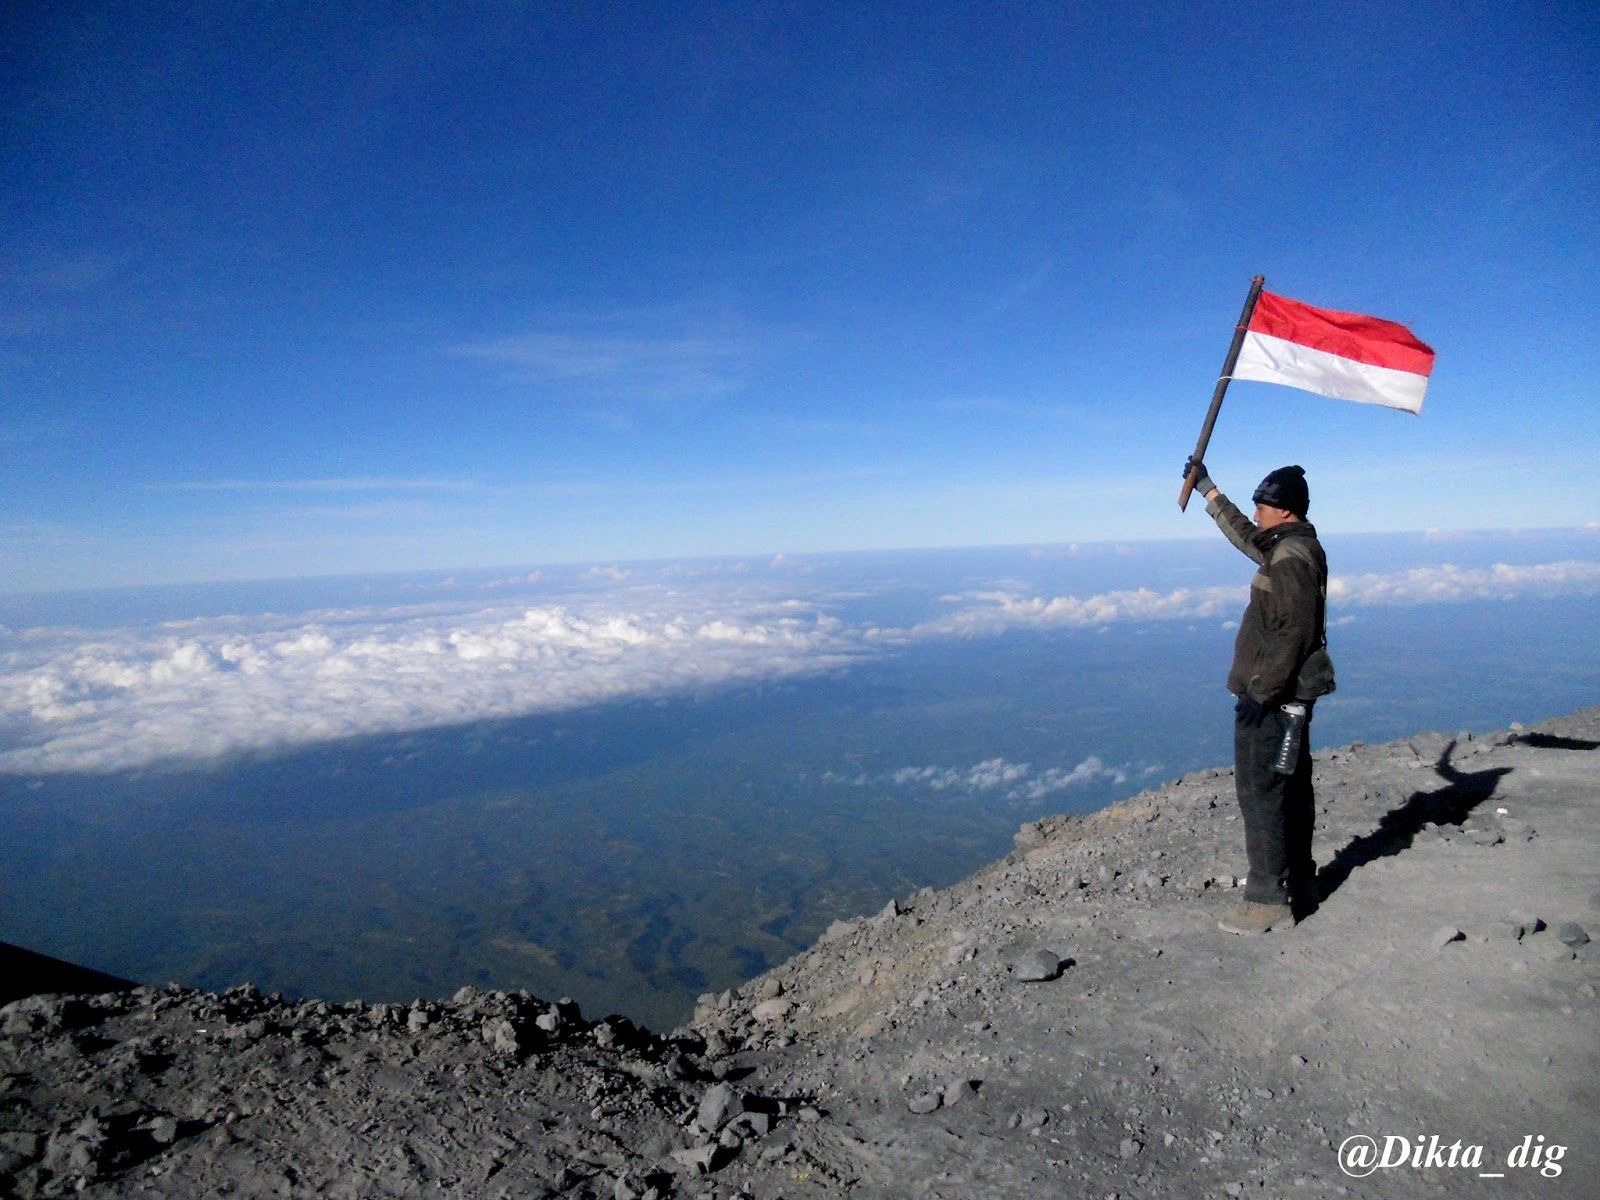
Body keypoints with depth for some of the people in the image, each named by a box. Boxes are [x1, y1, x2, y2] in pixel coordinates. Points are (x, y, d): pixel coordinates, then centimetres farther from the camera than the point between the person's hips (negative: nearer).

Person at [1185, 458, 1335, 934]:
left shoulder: (1290, 558, -18)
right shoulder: (1291, 547, 12)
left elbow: (1291, 635, -24)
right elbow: (1246, 537, 31)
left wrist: (1259, 693, -23)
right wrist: (1208, 489, 37)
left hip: (1273, 696, -11)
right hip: (1290, 693, 11)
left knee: (1259, 793, -5)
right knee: (1291, 789, 17)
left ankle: (1268, 899, 1)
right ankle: (1298, 887, 28)